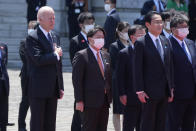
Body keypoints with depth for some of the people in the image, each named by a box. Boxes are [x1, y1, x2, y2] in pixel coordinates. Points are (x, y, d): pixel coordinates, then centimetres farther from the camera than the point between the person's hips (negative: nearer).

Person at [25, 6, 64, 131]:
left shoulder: (54, 37, 15)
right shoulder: (32, 38, -9)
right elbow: (38, 59, -24)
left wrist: (60, 87, 14)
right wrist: (55, 55, -8)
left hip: (53, 89, 7)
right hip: (38, 88, -7)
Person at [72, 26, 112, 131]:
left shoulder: (106, 56, 15)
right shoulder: (81, 56, -6)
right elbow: (77, 80, -10)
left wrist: (110, 97, 12)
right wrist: (79, 101, -16)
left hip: (104, 102, 7)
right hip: (90, 102, -7)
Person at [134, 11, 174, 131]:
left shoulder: (166, 41, 11)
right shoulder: (141, 43, -8)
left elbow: (170, 66, 14)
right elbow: (137, 69, -9)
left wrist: (171, 88, 11)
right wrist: (140, 91, -13)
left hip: (165, 91, 6)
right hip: (150, 91, -6)